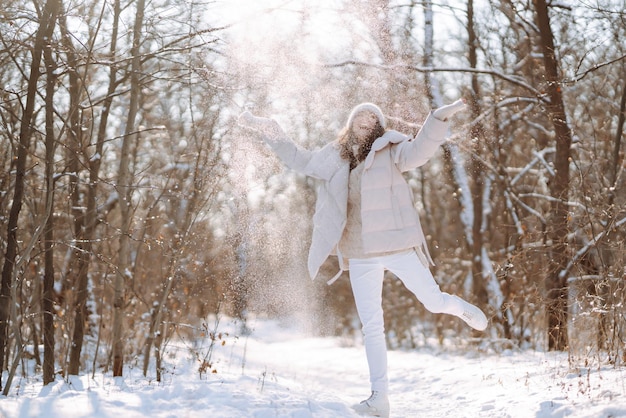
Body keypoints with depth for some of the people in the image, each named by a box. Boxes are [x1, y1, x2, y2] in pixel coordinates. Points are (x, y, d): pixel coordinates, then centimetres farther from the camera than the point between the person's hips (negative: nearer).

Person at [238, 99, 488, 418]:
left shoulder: (389, 151, -1)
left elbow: (418, 151, -19)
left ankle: (458, 307, 43)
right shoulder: (334, 158, 11)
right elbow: (298, 158, 24)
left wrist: (439, 118, -35)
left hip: (397, 247, -3)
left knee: (433, 301, 6)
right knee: (371, 326, 3)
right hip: (360, 257, 3)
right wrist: (264, 128, 20)